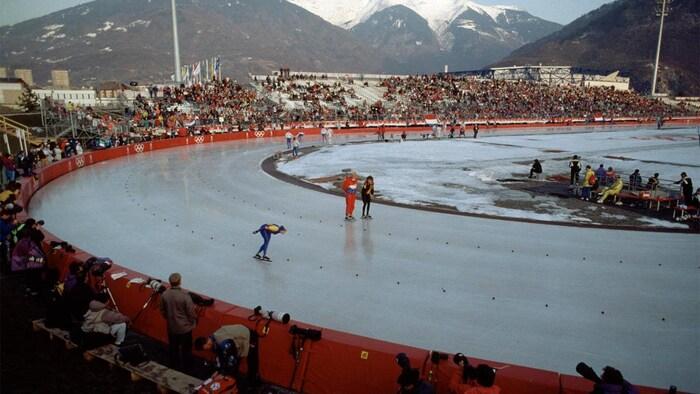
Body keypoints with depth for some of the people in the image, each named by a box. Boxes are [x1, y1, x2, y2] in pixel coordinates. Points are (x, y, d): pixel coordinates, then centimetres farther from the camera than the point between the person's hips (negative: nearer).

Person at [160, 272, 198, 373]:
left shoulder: (164, 295, -14)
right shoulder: (185, 295, -27)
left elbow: (162, 311, 1)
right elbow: (191, 312, -18)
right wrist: (193, 323, 1)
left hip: (171, 327, 4)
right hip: (185, 327, -4)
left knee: (173, 348, 22)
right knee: (186, 349, 16)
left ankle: (174, 367, 39)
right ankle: (187, 368, 30)